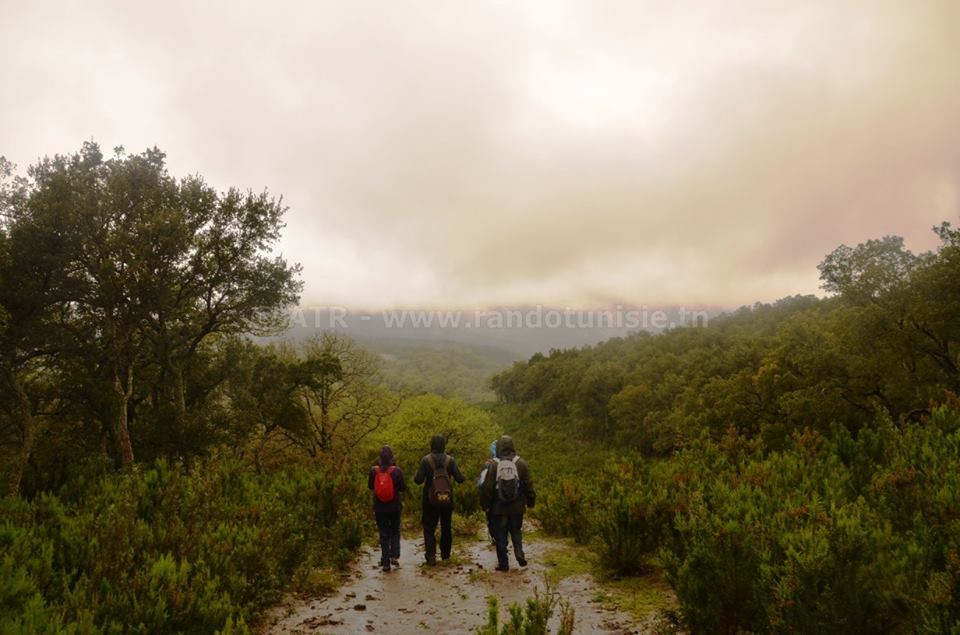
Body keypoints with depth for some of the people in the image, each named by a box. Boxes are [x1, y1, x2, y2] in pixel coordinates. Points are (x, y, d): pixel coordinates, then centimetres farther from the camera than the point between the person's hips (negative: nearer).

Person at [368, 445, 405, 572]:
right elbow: (403, 487, -8)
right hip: (395, 507, -1)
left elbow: (370, 486, 4)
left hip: (379, 508, 1)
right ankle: (394, 556, 7)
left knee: (384, 534, 11)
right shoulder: (396, 471, -15)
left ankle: (385, 562, 11)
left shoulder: (374, 470, -10)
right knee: (395, 532, 20)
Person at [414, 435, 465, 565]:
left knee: (429, 528, 5)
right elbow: (460, 479, -8)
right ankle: (445, 554, 26)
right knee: (446, 527, 17)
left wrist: (417, 474, 6)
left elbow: (418, 480, -15)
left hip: (430, 500, -2)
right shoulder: (450, 460, -6)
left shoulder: (426, 460, -10)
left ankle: (431, 556, -5)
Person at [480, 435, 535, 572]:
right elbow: (529, 486, 0)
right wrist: (531, 502, 11)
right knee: (516, 531, 20)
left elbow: (487, 487, -8)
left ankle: (503, 563, 12)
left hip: (499, 508, -2)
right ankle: (519, 553, 0)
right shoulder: (521, 464, -5)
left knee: (500, 535, 10)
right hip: (517, 507, 2)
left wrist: (485, 504, 4)